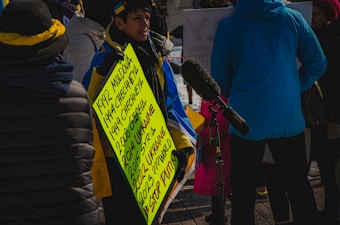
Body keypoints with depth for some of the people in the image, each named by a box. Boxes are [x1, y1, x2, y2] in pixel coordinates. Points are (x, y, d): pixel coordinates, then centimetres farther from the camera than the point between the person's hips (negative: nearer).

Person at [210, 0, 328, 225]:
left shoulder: (228, 25, -2)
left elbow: (219, 76, 3)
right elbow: (318, 63, 5)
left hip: (247, 119, -2)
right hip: (288, 117, 2)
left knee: (244, 192, 9)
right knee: (299, 186, 15)